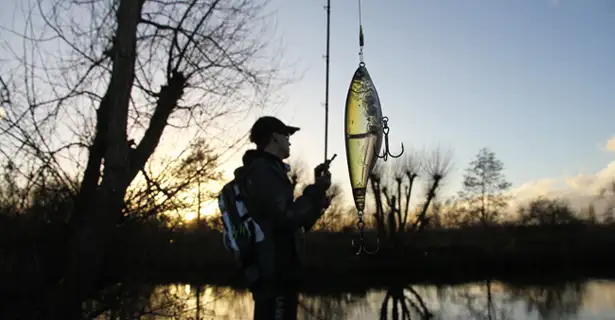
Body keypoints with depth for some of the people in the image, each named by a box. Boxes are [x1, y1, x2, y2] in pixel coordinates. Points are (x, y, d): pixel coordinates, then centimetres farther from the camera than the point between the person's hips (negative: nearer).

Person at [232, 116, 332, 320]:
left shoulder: (268, 172, 22)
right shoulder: (263, 171, -10)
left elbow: (296, 224, 23)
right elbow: (287, 218, -21)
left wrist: (316, 193, 15)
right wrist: (317, 192, -8)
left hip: (277, 273, 10)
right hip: (275, 274, -10)